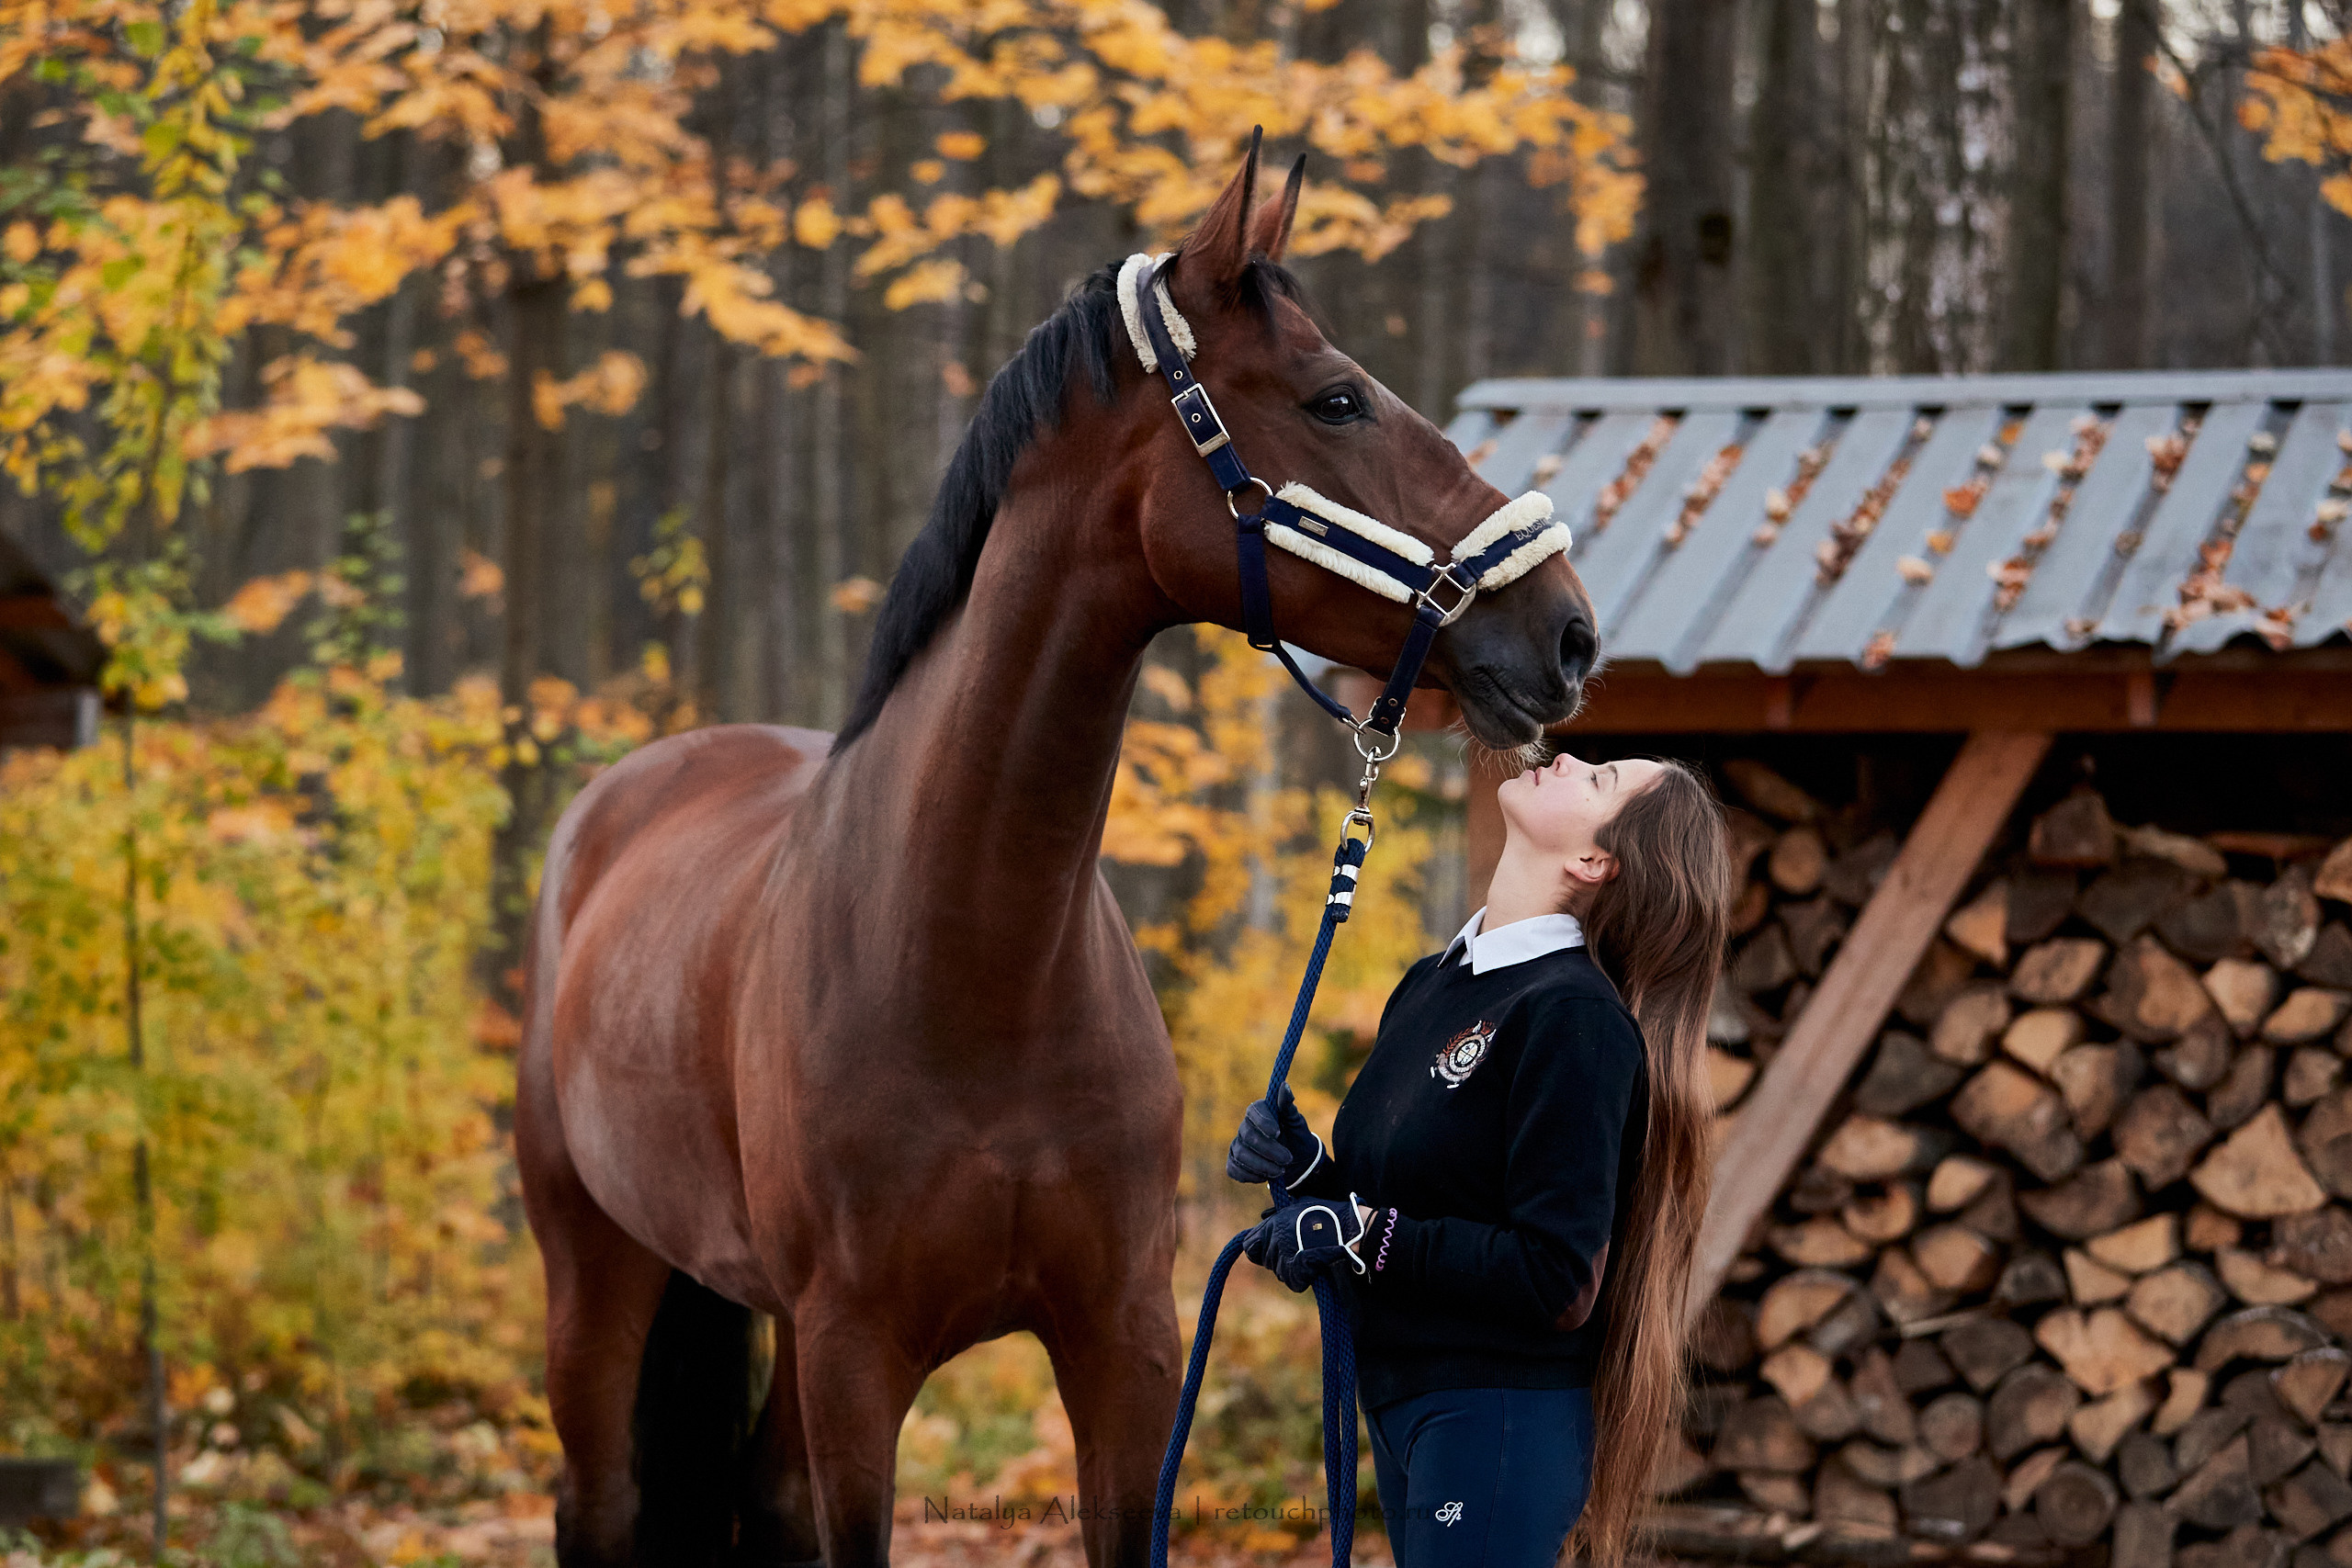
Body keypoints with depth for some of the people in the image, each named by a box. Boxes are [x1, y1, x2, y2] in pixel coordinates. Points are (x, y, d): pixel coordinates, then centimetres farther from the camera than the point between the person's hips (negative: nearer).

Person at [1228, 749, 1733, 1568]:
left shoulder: (1574, 1017, -16)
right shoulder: (1431, 984, 10)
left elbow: (1559, 1282, -22)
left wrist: (1359, 1234, -20)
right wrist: (1306, 1169, -1)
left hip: (1501, 1418, -9)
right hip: (1399, 1403, 9)